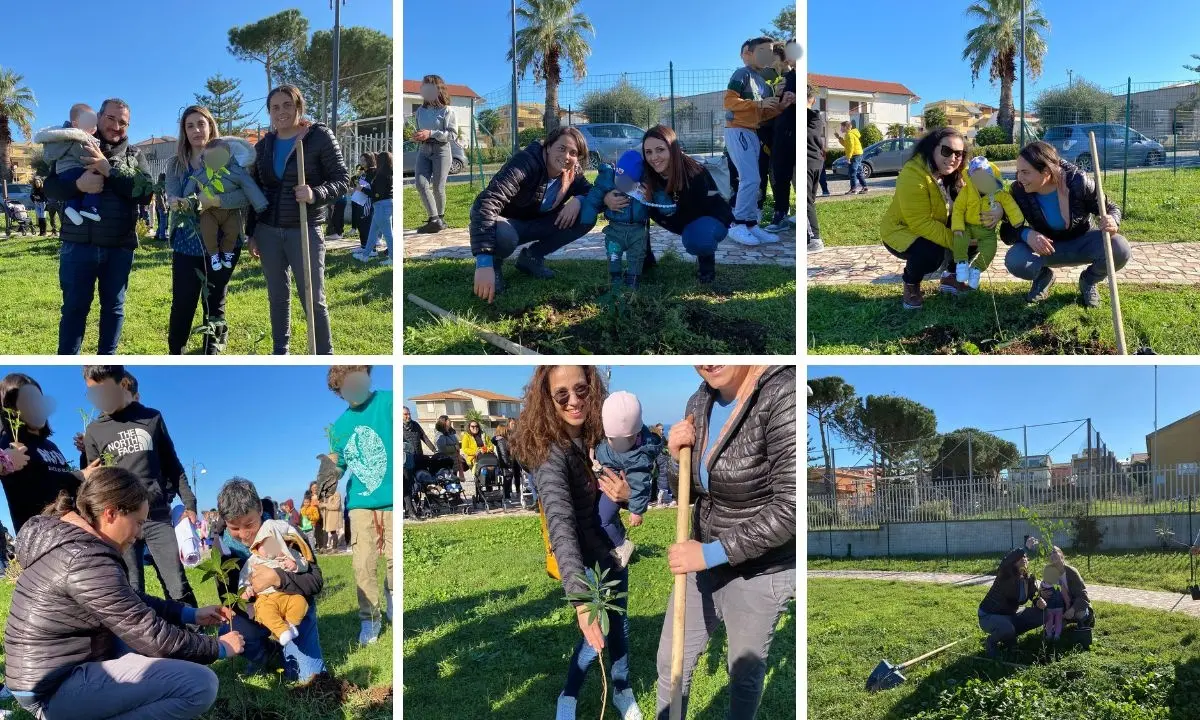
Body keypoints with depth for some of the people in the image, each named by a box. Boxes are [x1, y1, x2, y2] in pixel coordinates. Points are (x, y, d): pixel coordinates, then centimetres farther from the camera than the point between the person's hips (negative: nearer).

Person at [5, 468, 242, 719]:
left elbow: (130, 602, 21)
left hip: (56, 667, 11)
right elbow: (153, 637, -19)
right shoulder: (87, 561, -22)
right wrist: (219, 648, -5)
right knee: (201, 684, -22)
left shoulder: (70, 541, 10)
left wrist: (191, 614, 15)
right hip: (55, 688, -11)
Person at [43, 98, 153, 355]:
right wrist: (78, 184, -22)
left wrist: (108, 169, -19)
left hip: (119, 247, 1)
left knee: (114, 307, 11)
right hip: (79, 244, -1)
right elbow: (50, 187, -1)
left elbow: (146, 190, -9)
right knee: (75, 307, 4)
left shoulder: (135, 155, 8)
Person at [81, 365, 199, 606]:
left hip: (158, 517, 0)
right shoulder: (94, 431, 8)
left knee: (180, 591, 0)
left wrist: (189, 503, 5)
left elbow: (172, 464, 12)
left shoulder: (152, 417, 8)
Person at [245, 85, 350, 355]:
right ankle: (280, 351, 22)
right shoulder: (264, 144, 9)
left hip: (305, 231, -5)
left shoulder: (320, 136, -6)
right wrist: (251, 233, 13)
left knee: (313, 298, 0)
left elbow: (342, 178, -8)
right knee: (277, 295, 12)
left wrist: (316, 194, -27)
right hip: (268, 231, 5)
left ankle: (324, 354, 8)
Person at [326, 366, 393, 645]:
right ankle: (370, 619, 15)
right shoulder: (339, 426, 7)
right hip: (360, 504, 3)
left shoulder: (388, 402, -8)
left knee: (395, 560, 5)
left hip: (392, 502, -3)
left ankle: (391, 591, 37)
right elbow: (337, 467, 15)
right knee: (363, 565, -2)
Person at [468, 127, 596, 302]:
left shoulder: (573, 173, -10)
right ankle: (493, 262, -5)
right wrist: (484, 263, -53)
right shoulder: (526, 163, -31)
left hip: (535, 225, 6)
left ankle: (531, 256, 3)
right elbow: (486, 203, -43)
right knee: (503, 235, -42)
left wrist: (578, 200, -28)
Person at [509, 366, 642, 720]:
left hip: (612, 547, 6)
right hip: (585, 556, -6)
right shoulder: (551, 453, -30)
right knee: (595, 634, 1)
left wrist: (629, 494, -24)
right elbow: (561, 523, -43)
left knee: (620, 624, 19)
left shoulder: (601, 435, -12)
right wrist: (581, 598, -54)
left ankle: (622, 690, 41)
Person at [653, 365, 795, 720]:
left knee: (744, 670, 17)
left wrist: (711, 552, -28)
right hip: (707, 562, 6)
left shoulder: (783, 397, -28)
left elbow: (791, 508, -31)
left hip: (759, 573, -6)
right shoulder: (701, 401, -4)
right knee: (671, 660, 17)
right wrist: (678, 457, -13)